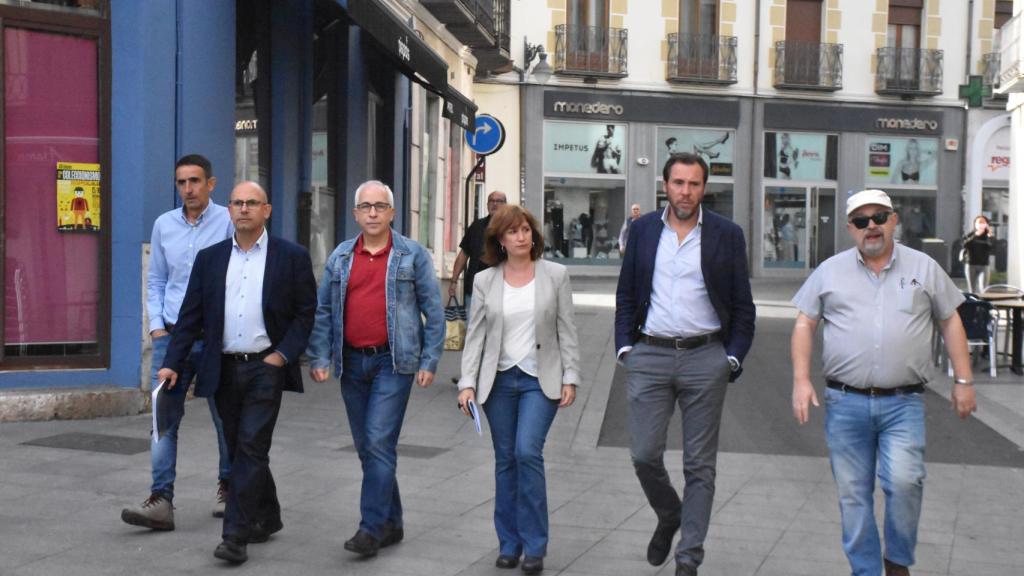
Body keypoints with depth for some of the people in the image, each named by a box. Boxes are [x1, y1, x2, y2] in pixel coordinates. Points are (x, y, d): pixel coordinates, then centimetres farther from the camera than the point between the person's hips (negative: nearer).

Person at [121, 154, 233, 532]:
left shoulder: (228, 222, -6)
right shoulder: (163, 225, 7)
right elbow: (156, 281, 14)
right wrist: (157, 326, 3)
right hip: (171, 336, 3)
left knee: (225, 418, 10)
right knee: (164, 418, -3)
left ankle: (228, 487, 27)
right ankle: (161, 499, -3)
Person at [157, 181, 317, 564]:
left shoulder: (292, 257, -1)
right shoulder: (209, 258, 7)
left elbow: (308, 312, 0)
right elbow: (191, 316, 6)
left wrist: (284, 354, -10)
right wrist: (173, 363, -3)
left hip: (266, 367, -4)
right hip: (223, 369, 4)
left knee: (252, 447, -10)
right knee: (240, 449, 12)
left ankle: (235, 535, -8)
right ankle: (266, 518, 29)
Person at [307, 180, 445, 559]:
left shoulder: (413, 256, -1)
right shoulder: (340, 257, 9)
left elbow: (433, 311, -1)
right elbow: (323, 311, 10)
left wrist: (429, 362, -6)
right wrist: (319, 358, 2)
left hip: (393, 361, -5)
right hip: (352, 362, 5)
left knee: (379, 443, -12)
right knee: (366, 448, 10)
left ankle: (372, 528, -8)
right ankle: (391, 524, 22)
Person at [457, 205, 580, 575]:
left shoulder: (555, 275, 1)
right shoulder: (485, 281, 4)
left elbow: (567, 331, 2)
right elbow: (475, 335, 3)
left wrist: (570, 378, -3)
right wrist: (467, 383, -5)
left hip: (540, 380, -2)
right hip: (499, 380, 2)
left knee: (528, 452, -15)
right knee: (505, 460, 8)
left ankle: (534, 546, -4)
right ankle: (509, 544, 19)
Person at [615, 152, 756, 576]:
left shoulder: (726, 235, 1)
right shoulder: (643, 229, 7)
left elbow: (742, 306, 4)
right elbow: (626, 294, 12)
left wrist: (733, 357, -5)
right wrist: (625, 345, 2)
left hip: (705, 357, -1)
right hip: (649, 356, 2)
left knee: (699, 465, 2)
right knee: (644, 455, 0)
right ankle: (668, 516, 30)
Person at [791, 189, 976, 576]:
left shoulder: (924, 268, 8)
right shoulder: (830, 271, 8)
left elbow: (950, 322, 12)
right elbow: (804, 325, 8)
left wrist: (963, 381, 6)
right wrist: (801, 380, -2)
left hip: (903, 403, -1)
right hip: (845, 403, 1)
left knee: (904, 481, -16)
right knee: (853, 494, 4)